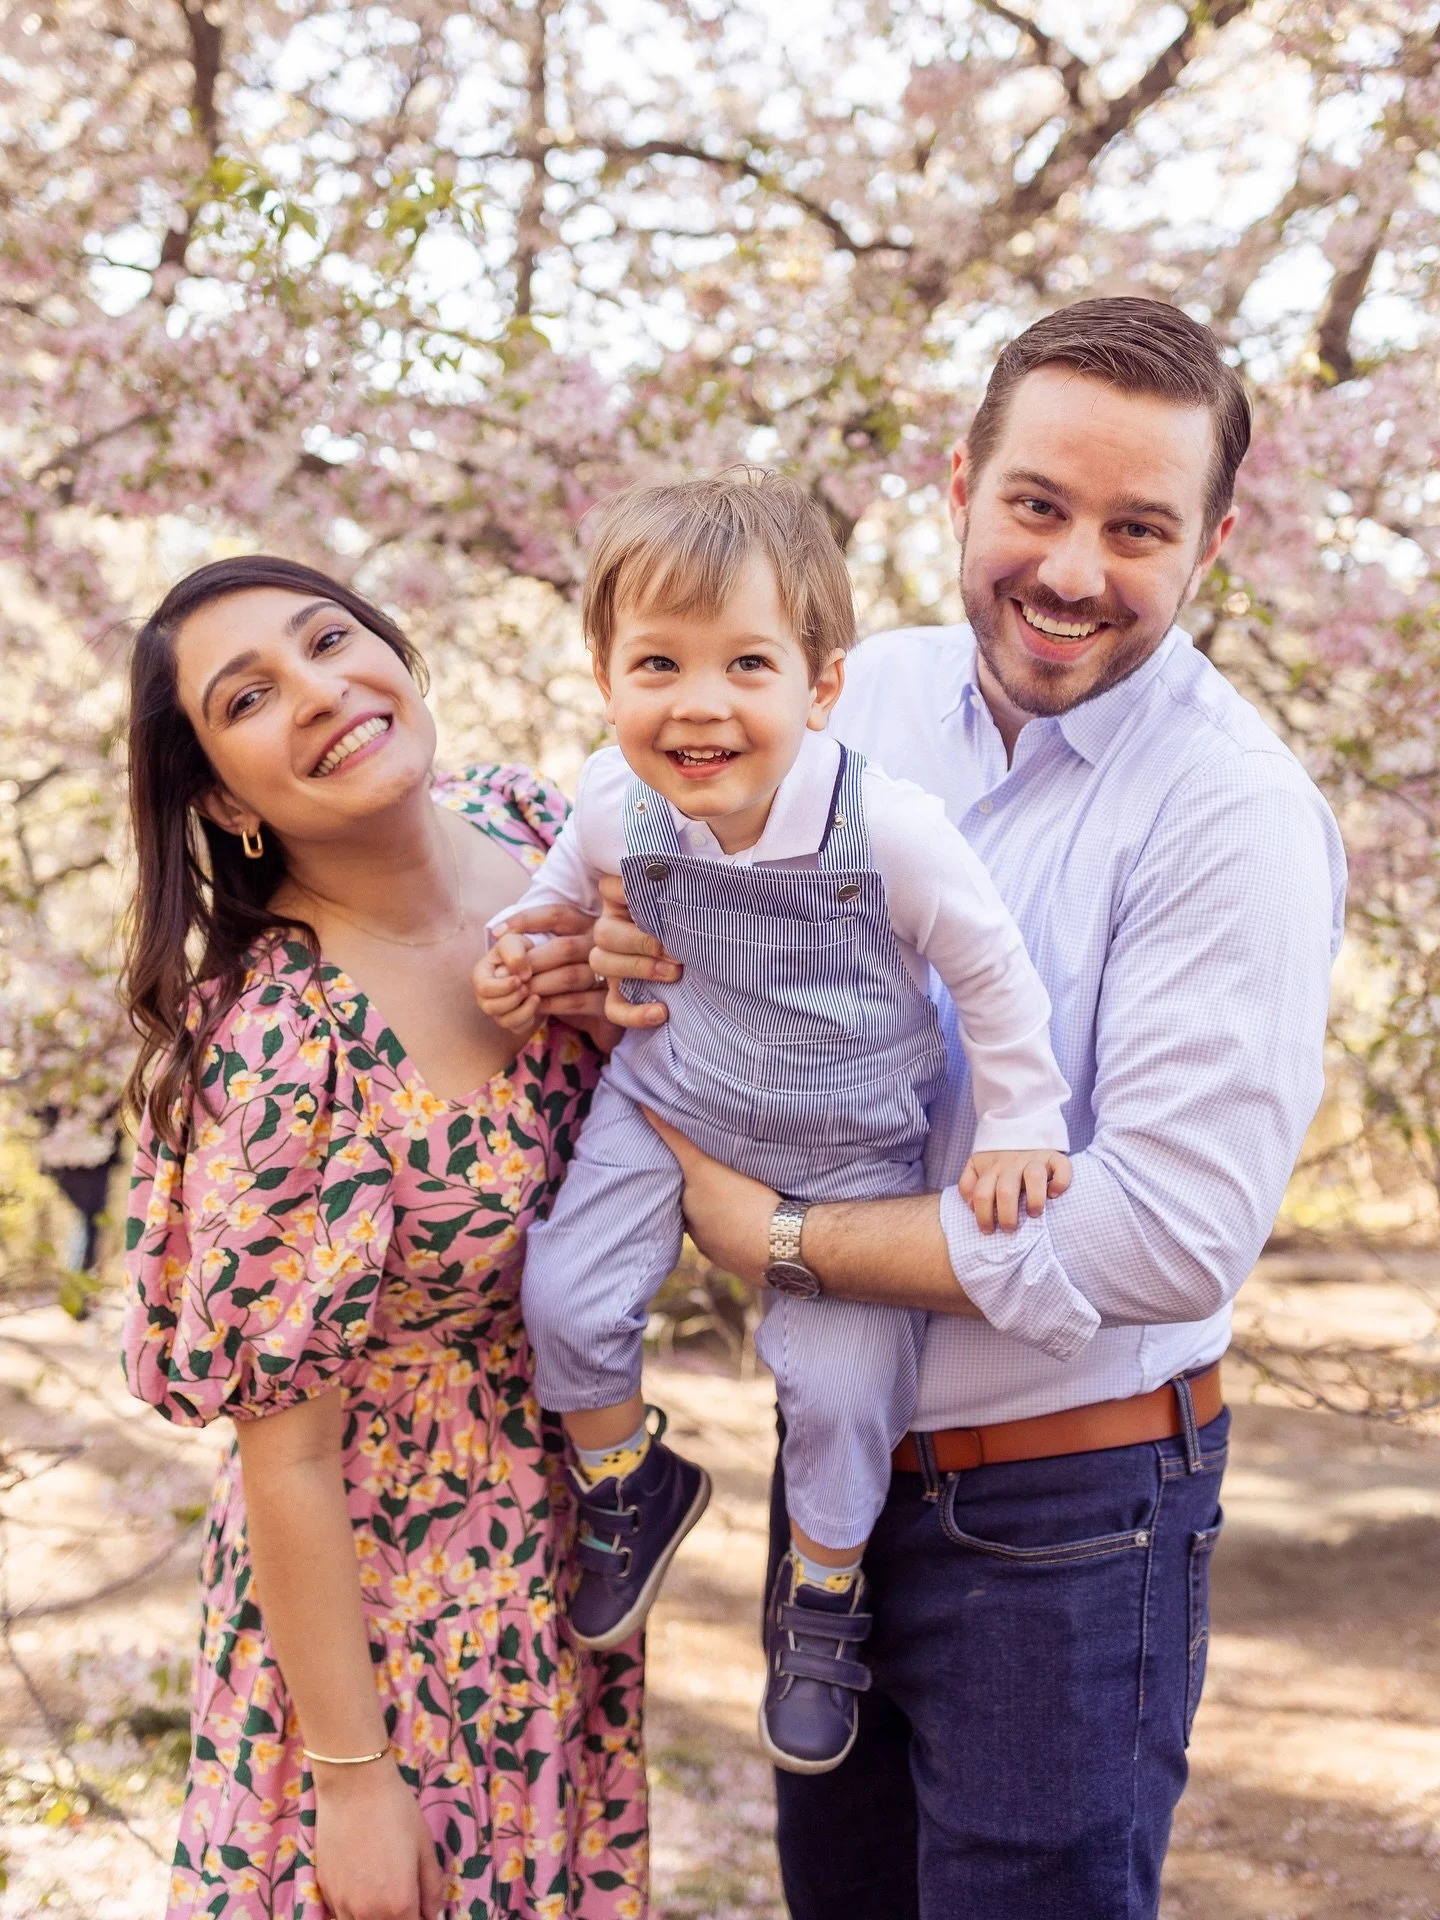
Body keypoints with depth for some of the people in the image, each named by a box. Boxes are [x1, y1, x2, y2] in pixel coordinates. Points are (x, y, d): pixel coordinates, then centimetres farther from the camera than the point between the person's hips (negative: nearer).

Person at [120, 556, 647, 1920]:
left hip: (566, 1533, 6)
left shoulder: (529, 826, -11)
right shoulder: (276, 1051, -29)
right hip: (385, 1587, -6)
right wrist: (353, 1779, -14)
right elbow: (287, 1456, -21)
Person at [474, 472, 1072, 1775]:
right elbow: (568, 890, 7)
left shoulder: (889, 830, -31)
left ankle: (822, 1597, 25)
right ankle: (630, 1485, 26)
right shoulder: (617, 808, -20)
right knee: (565, 1297, -5)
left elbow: (993, 972, -15)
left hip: (851, 1144, -3)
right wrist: (530, 956, -8)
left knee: (842, 1388, -4)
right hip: (670, 1097, 3)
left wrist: (1018, 1125, -11)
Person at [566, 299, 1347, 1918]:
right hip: (840, 1458, 6)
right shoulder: (872, 696, 0)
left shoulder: (1231, 813, -19)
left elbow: (1173, 1233, -26)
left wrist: (776, 1236, -20)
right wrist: (631, 957, -12)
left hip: (1061, 1520, -6)